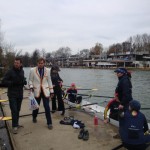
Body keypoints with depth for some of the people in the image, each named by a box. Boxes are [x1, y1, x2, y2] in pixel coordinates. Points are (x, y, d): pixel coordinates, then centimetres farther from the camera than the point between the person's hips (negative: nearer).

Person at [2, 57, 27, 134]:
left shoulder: (22, 71, 7)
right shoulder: (10, 71, -9)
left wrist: (24, 81, -3)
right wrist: (13, 83, -22)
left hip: (20, 94, 5)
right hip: (12, 94, -5)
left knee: (18, 110, 13)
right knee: (14, 110, -6)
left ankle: (16, 123, 28)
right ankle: (14, 126, 6)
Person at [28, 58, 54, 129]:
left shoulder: (47, 70, 4)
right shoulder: (32, 70, -1)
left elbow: (49, 81, 9)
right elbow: (30, 80, 4)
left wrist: (51, 91, 8)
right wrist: (31, 86, -16)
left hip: (45, 91, 0)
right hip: (37, 91, 0)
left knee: (47, 107, -3)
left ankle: (49, 123, 10)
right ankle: (34, 117, 44)